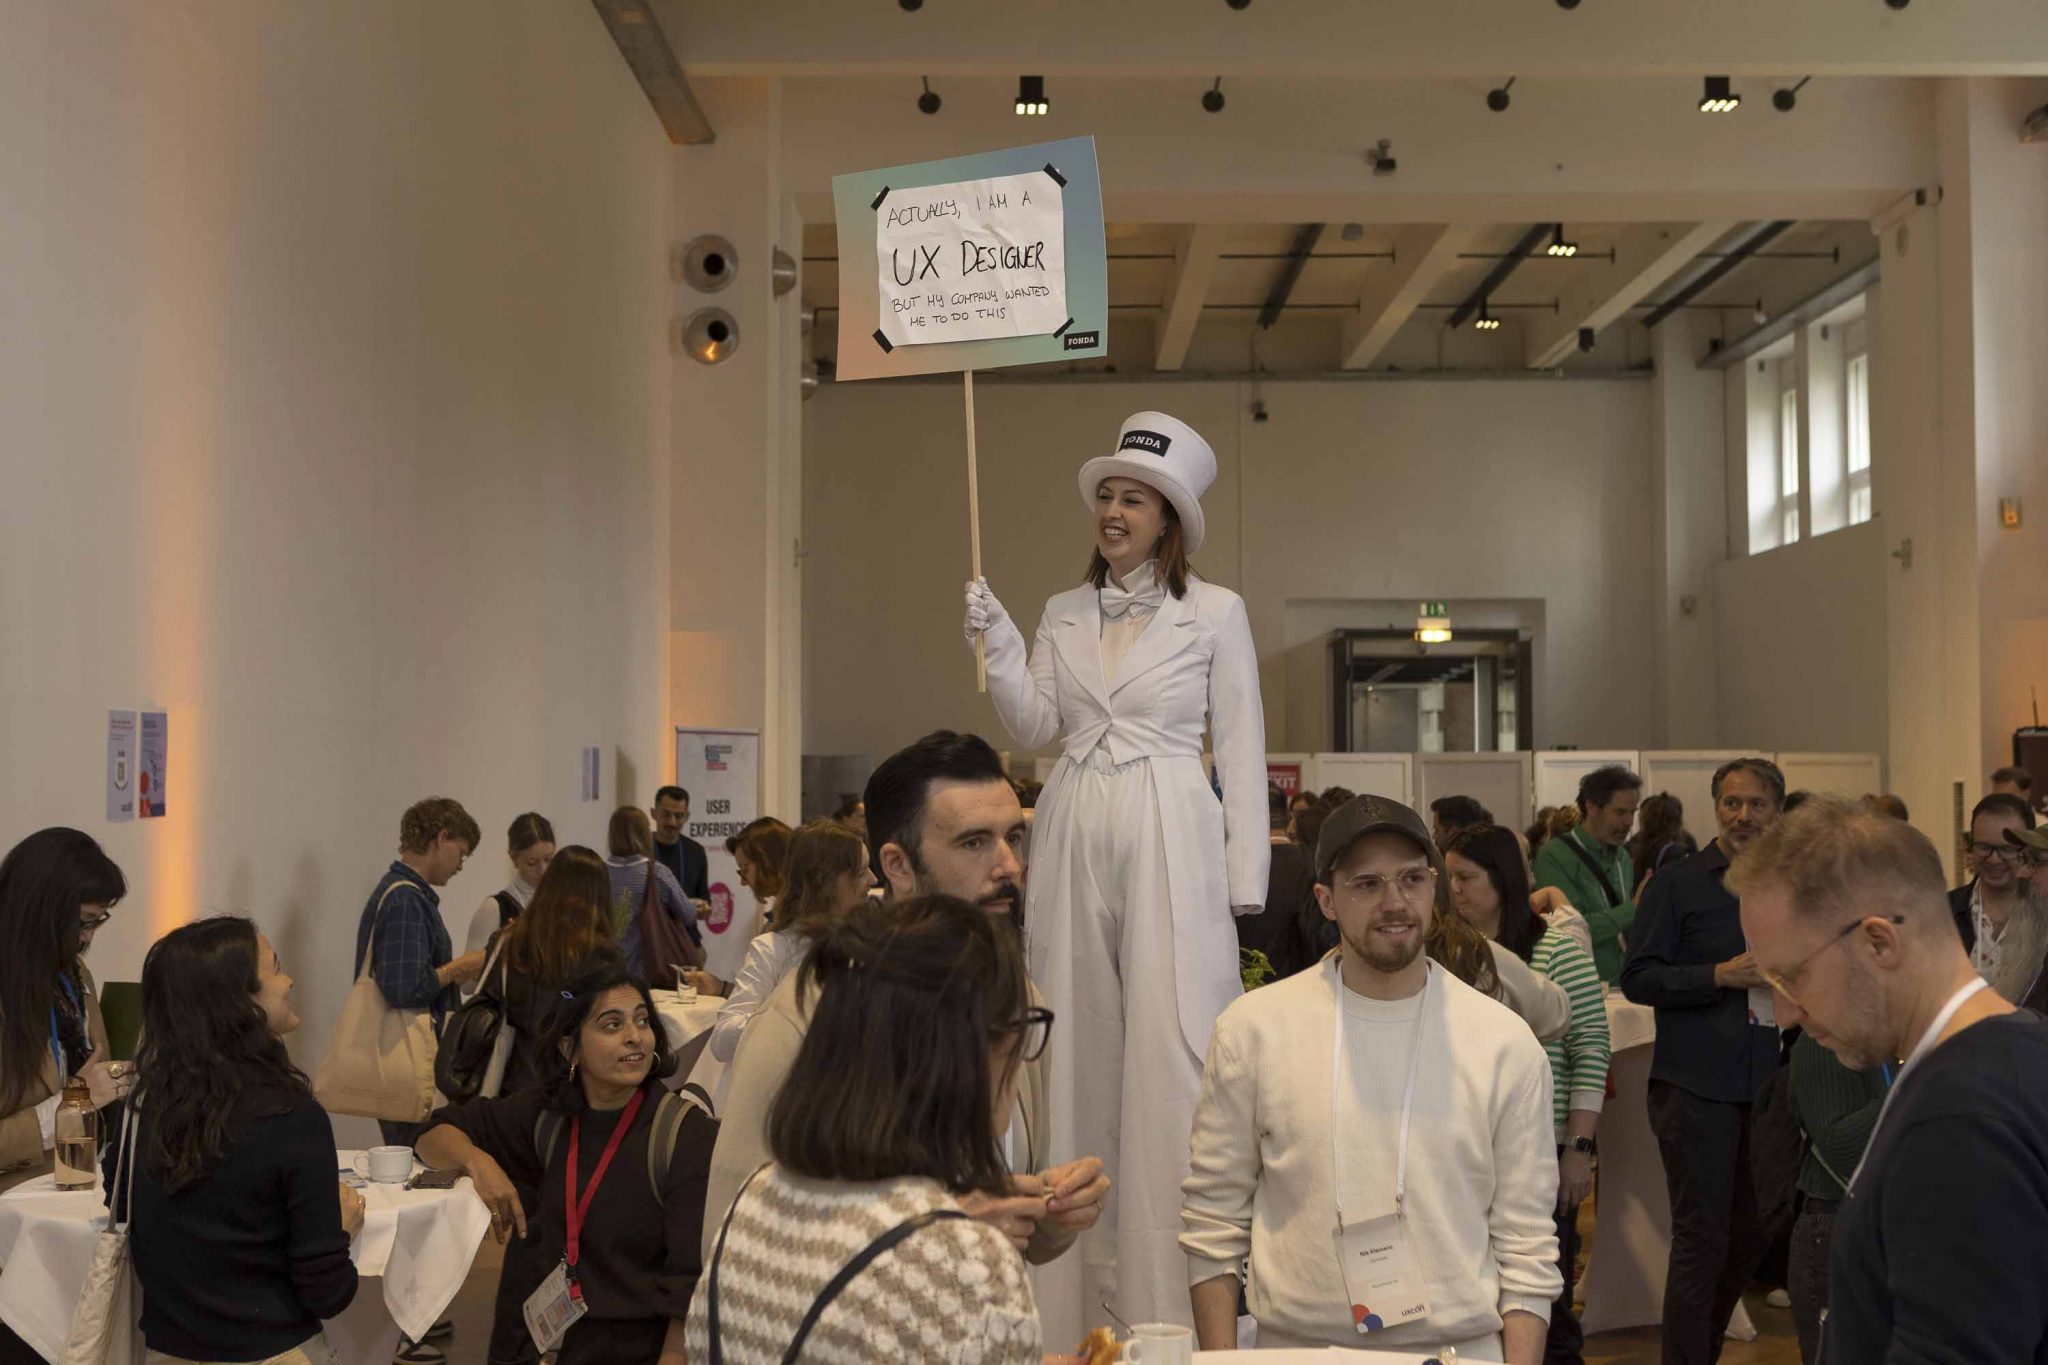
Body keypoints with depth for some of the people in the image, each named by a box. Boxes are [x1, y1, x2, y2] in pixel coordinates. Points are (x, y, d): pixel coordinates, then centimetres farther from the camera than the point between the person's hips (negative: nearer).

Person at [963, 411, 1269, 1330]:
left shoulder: (1215, 613, 3)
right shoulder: (1064, 615, 14)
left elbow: (1241, 751, 1)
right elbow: (1033, 729, 9)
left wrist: (1245, 877, -4)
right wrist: (996, 646, -5)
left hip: (1169, 839, -4)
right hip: (1074, 837, 4)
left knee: (1171, 1045, -7)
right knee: (1079, 1045, 7)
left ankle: (1179, 1283, -1)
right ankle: (1087, 1270, 17)